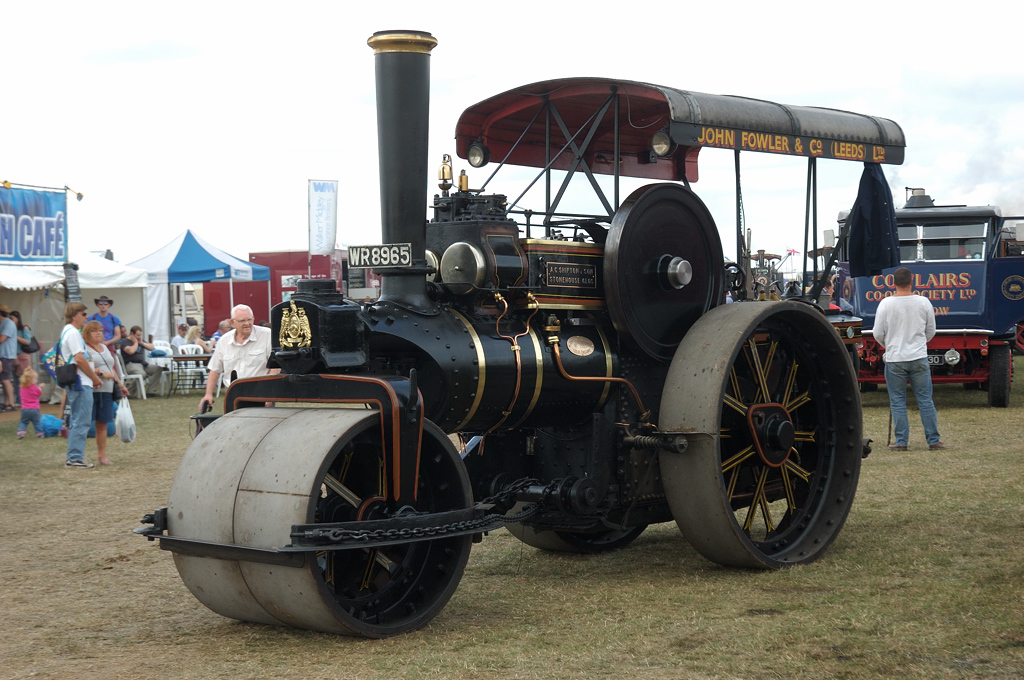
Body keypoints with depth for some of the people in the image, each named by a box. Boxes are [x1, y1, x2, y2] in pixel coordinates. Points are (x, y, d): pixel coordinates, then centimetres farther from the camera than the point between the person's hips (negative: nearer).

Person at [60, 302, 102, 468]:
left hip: (76, 384, 11)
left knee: (77, 421, 14)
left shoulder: (68, 331, 19)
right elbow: (79, 359, -19)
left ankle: (74, 458, 17)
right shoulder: (72, 333, -13)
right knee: (81, 422, -8)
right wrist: (95, 378, -10)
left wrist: (93, 375, 14)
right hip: (81, 383, -11)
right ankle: (75, 458, -7)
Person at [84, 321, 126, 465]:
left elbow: (111, 369, 28)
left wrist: (119, 383, 21)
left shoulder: (104, 348, 22)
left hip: (106, 392, 7)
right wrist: (100, 372, -18)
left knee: (102, 424, 8)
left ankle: (102, 455, 14)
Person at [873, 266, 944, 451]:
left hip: (894, 359, -1)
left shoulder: (886, 304, -7)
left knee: (898, 402, 6)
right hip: (919, 358, 1)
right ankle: (933, 440, 10)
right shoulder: (923, 302, -1)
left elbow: (878, 334, -2)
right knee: (925, 400, 7)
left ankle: (901, 441, 5)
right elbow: (931, 331, 9)